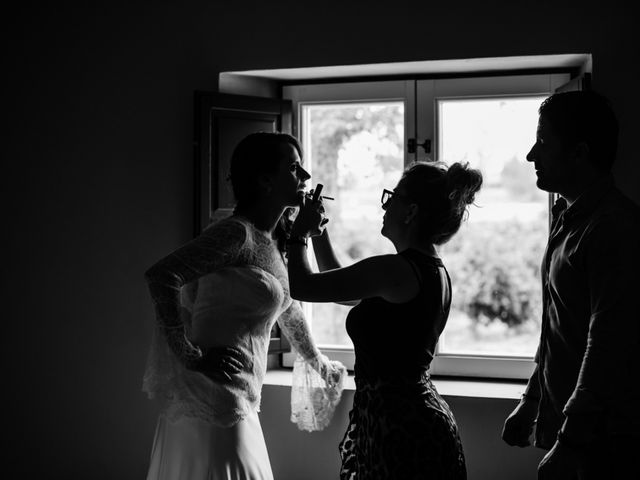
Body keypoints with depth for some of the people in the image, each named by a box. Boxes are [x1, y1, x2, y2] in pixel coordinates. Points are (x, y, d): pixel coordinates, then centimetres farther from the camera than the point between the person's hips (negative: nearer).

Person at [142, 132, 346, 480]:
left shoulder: (275, 241, 13)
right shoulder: (237, 233, -16)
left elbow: (286, 305, 29)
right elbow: (160, 276, -26)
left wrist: (315, 361, 39)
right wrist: (187, 355, -22)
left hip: (239, 399, 9)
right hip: (214, 397, -9)